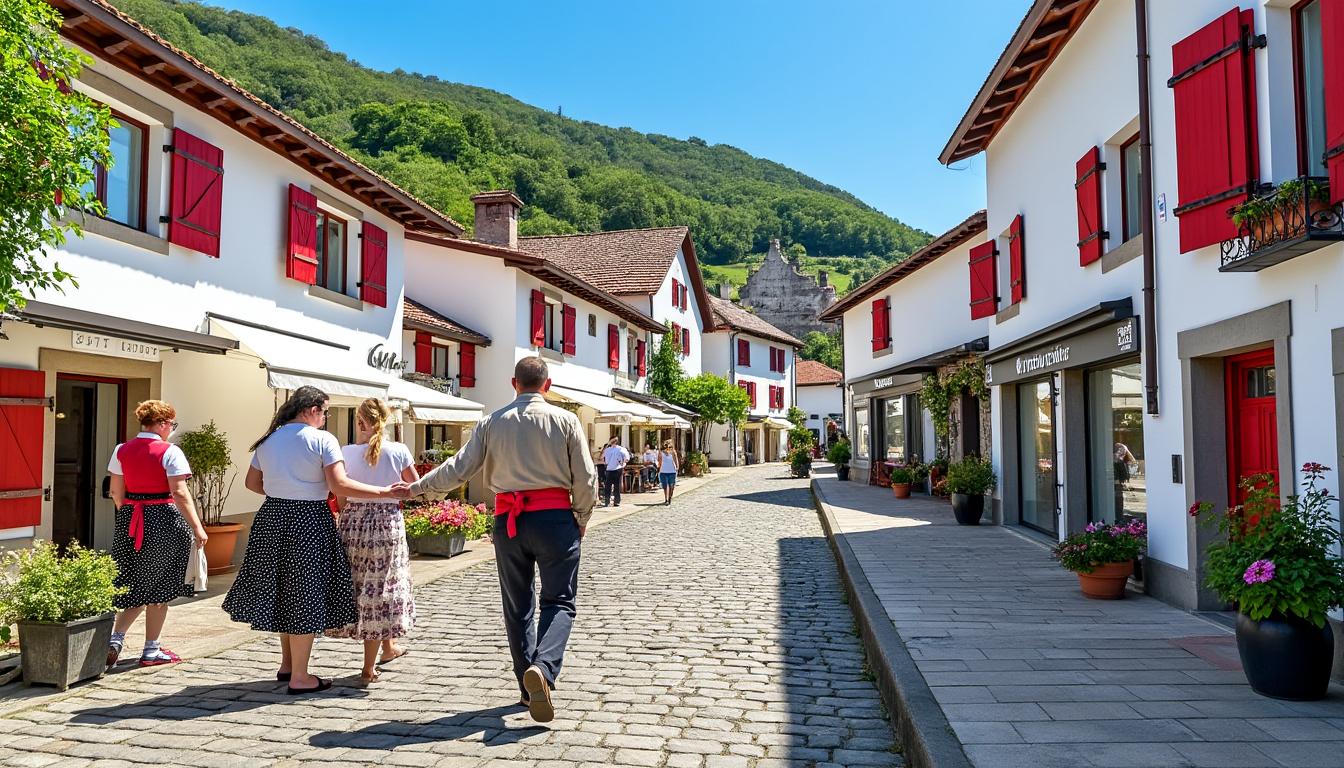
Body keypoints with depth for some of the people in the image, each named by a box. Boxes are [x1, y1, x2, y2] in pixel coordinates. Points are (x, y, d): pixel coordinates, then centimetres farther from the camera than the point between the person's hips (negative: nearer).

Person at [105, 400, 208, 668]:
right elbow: (179, 493, -17)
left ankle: (116, 639, 4)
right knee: (158, 589, 7)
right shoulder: (170, 452, -12)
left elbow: (116, 491, 9)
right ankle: (151, 651, 14)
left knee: (136, 585, 19)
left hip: (130, 522, 5)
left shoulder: (122, 450, 5)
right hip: (164, 521, -5)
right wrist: (197, 528, -15)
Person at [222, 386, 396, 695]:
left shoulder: (268, 440, 7)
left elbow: (252, 482, 14)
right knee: (305, 595, 2)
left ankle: (287, 664, 31)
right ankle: (299, 677, 9)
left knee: (282, 591, 19)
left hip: (272, 519, 7)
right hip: (308, 522, -6)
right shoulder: (322, 439, -13)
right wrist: (384, 492, -18)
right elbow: (339, 485, -21)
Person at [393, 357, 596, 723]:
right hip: (554, 517, -2)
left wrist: (415, 488, 16)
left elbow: (458, 469, 2)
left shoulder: (493, 422, 4)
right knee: (559, 601, 4)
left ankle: (529, 689, 20)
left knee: (517, 607, 14)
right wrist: (581, 521, 12)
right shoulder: (565, 420, -1)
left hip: (509, 521, 2)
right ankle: (543, 668, -21)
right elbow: (585, 479, -3)